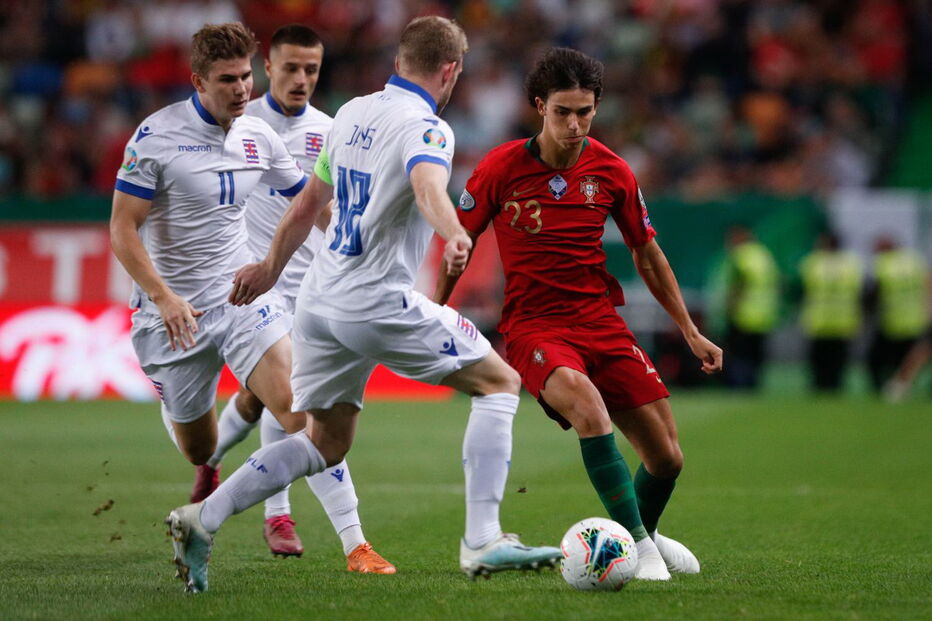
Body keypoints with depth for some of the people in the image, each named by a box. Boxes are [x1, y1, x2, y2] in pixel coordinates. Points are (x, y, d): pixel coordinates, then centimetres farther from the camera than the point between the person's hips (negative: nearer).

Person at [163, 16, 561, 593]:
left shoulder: (352, 114, 13)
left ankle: (202, 518, 5)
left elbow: (310, 201, 24)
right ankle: (483, 542, -4)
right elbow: (427, 184, -35)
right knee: (500, 381, 4)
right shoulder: (426, 127, -11)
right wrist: (455, 235, -54)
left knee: (325, 443, 17)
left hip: (320, 301, 8)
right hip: (380, 303, -8)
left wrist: (272, 267, 37)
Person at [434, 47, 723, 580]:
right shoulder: (502, 168, -8)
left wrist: (691, 332, 13)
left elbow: (647, 255, 12)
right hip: (532, 326, -4)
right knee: (584, 399, -36)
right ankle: (639, 546, -32)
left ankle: (644, 534, 33)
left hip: (600, 320, 4)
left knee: (667, 459, -1)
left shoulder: (611, 171, 0)